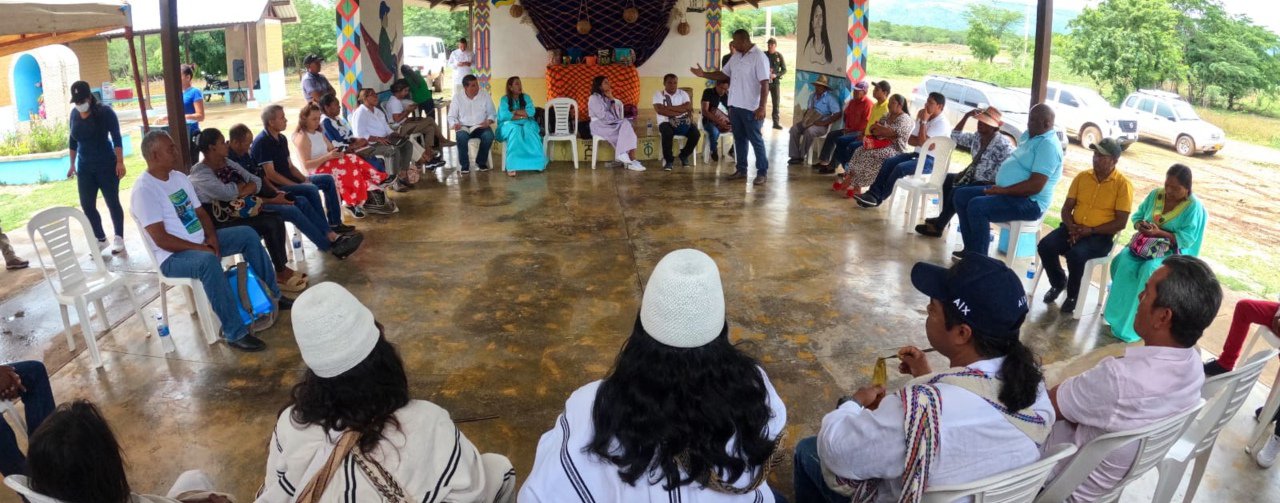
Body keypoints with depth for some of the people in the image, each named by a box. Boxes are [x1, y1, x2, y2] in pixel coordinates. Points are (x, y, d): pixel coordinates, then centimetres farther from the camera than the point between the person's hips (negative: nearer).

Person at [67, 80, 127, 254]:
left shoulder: (104, 111, -10)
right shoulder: (74, 114, 5)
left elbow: (116, 138, -13)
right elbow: (73, 140, 15)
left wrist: (120, 162, -19)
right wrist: (72, 164, 15)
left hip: (106, 166, -5)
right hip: (85, 168, 5)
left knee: (112, 202, 1)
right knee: (87, 206, 4)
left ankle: (119, 238, 12)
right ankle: (101, 239, 15)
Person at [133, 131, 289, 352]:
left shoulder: (179, 177, 8)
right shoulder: (144, 189, -18)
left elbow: (200, 212, 13)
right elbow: (161, 239, -23)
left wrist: (211, 237, -5)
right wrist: (200, 248, -21)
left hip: (201, 242, 9)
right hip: (173, 256, -9)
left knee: (248, 235, 4)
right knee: (208, 261, -38)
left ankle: (273, 295, 14)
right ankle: (235, 333, -36)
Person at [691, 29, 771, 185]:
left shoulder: (759, 57, -14)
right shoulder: (735, 56, 11)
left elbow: (765, 84, -18)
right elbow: (724, 74, 20)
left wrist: (762, 107, -24)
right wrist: (704, 74, 9)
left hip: (751, 108, -8)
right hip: (735, 105, 8)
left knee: (756, 140, -1)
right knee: (739, 139, 13)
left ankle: (762, 172, 7)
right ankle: (741, 170, 22)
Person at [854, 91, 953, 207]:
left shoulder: (942, 123, -15)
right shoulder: (924, 117, 12)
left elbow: (922, 142, -23)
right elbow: (910, 140, 10)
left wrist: (923, 121, -17)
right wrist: (925, 143, -10)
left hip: (931, 160, -8)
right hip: (919, 154, 8)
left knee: (900, 168, -27)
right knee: (889, 162, -11)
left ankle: (878, 198, -19)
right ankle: (873, 193, -18)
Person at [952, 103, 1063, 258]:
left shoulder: (1048, 145, -18)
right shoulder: (1029, 135, 13)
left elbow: (1035, 186, -26)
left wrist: (1003, 190, -18)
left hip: (1029, 202, -11)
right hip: (1005, 191, 11)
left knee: (976, 206, -30)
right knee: (961, 195, 5)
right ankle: (971, 249, 8)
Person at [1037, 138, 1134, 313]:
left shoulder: (1123, 184, -6)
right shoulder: (1082, 177, 7)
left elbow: (1120, 222, -9)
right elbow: (1066, 208, 7)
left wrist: (1090, 230, -18)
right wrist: (1072, 227, -12)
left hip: (1101, 235, -4)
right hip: (1074, 229, 5)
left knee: (1075, 254, -34)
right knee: (1045, 246, -23)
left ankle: (1072, 294, -5)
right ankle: (1058, 283, 7)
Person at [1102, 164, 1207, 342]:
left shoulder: (1194, 206, -9)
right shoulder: (1155, 194, 6)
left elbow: (1188, 238, -15)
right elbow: (1137, 215, 13)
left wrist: (1159, 233, -26)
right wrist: (1140, 225, -11)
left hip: (1172, 251, -5)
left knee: (1149, 270, -36)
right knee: (1124, 261, -28)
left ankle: (1131, 326, -29)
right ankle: (1117, 315, -22)